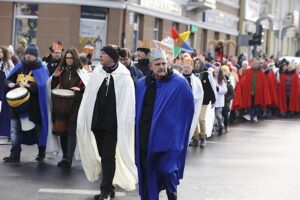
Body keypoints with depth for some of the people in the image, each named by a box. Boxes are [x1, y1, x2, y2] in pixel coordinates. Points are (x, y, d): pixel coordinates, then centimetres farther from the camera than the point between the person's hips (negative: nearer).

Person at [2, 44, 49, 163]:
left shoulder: (41, 69, -3)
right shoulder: (19, 67, 10)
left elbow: (43, 86, -16)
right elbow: (9, 79, 15)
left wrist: (29, 86, -28)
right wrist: (10, 83, -9)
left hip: (33, 105, -4)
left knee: (37, 129, 9)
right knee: (15, 129, -2)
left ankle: (41, 152, 26)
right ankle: (15, 155, 1)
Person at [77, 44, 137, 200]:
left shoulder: (124, 77, -8)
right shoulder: (97, 73, 6)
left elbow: (127, 103, -9)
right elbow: (88, 98, 8)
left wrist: (124, 124, -14)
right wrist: (82, 120, 5)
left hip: (113, 123, -5)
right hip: (97, 122, 5)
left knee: (108, 156, -4)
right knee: (103, 155, 11)